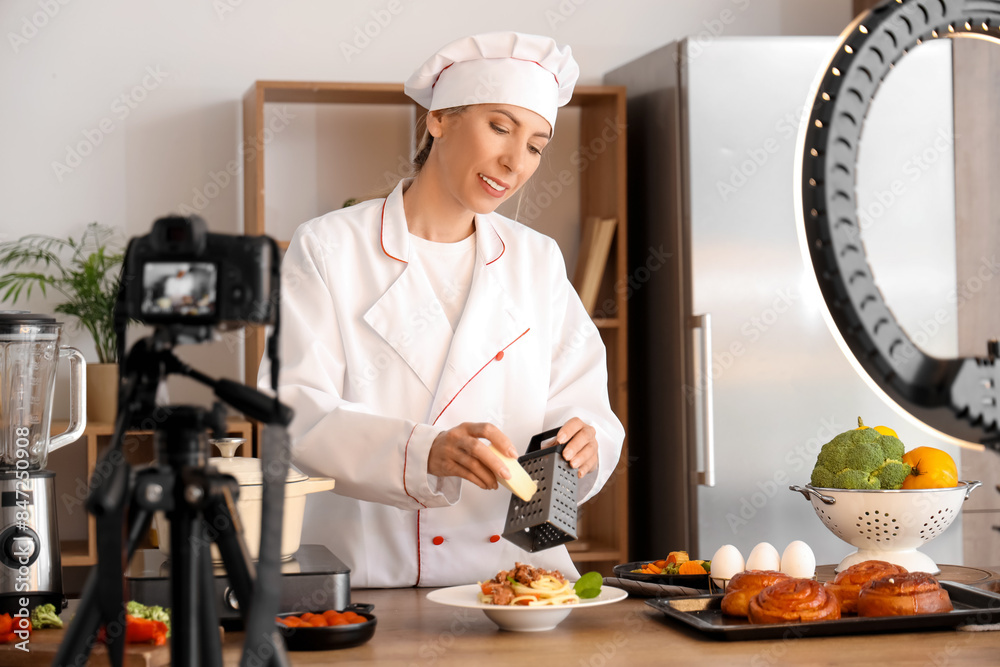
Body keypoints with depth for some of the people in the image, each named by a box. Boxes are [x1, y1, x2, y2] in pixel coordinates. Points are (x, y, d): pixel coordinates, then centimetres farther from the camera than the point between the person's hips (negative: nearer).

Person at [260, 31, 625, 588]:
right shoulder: (328, 250, 0)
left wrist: (582, 442, -15)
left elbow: (581, 400, 10)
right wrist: (425, 453, -28)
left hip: (517, 569, 3)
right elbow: (297, 414, -11)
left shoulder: (538, 262, 13)